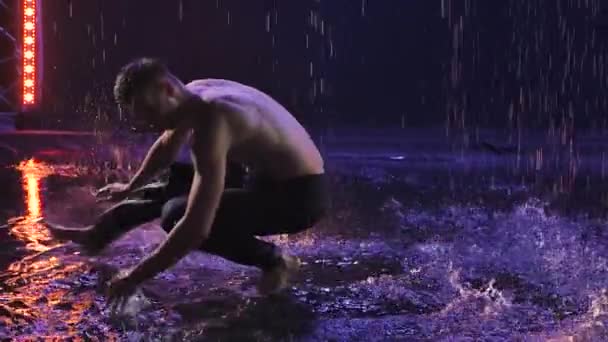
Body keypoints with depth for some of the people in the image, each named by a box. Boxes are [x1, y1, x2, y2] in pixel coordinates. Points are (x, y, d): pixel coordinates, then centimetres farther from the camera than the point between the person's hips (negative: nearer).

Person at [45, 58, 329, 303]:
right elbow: (166, 147, 23)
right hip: (277, 178, 9)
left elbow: (196, 228, -32)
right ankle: (97, 236, 30)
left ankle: (274, 259, -4)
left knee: (176, 216, -19)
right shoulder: (193, 96, -1)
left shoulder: (210, 125, -28)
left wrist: (137, 276, -22)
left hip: (301, 195, -9)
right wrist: (130, 187, 38)